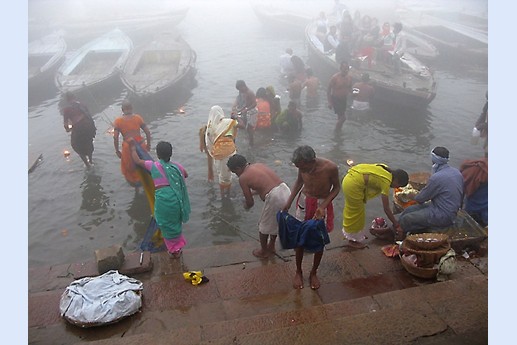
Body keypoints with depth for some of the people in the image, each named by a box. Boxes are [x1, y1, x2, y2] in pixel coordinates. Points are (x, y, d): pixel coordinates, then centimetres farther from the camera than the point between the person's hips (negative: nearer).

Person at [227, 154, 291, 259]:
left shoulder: (243, 178, -2)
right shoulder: (259, 165, 17)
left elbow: (250, 202, 3)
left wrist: (246, 206, 25)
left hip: (274, 198, -7)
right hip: (286, 190, 7)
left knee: (264, 226, 19)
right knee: (275, 222, 30)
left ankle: (264, 251, 39)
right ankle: (271, 246, 48)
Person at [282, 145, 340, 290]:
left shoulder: (330, 167, -28)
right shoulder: (304, 166, -19)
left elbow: (336, 188, -12)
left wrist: (323, 206, -22)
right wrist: (289, 202, -6)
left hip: (323, 204, -2)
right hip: (304, 202, 2)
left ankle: (314, 272, 35)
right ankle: (298, 271, 32)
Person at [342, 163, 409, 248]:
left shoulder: (385, 169, 10)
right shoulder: (386, 181, -13)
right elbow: (386, 208, -9)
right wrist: (395, 223, 2)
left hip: (348, 179, 9)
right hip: (353, 184, -9)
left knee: (352, 210, 23)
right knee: (356, 213, 8)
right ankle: (353, 240, 23)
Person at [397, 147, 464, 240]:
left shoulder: (437, 177, -24)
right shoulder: (456, 172, 4)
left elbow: (421, 199, -11)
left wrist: (412, 196, 11)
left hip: (443, 216, -10)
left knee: (405, 220, -8)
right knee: (408, 210, 11)